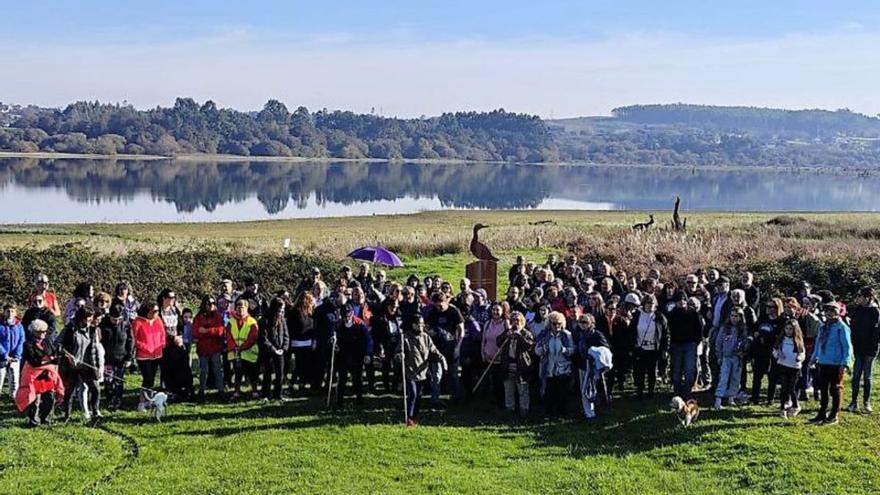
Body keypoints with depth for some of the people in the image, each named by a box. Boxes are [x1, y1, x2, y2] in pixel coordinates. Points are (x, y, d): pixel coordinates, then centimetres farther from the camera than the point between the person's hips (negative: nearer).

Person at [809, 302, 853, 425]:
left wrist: (844, 363, -19)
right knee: (823, 389, 13)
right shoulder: (824, 327, 10)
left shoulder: (842, 327, -12)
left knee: (835, 390, 3)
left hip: (836, 364, -7)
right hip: (823, 363, 7)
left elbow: (847, 346, -14)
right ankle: (822, 414, 23)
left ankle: (834, 416, 13)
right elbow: (818, 343, 18)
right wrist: (814, 358, 14)